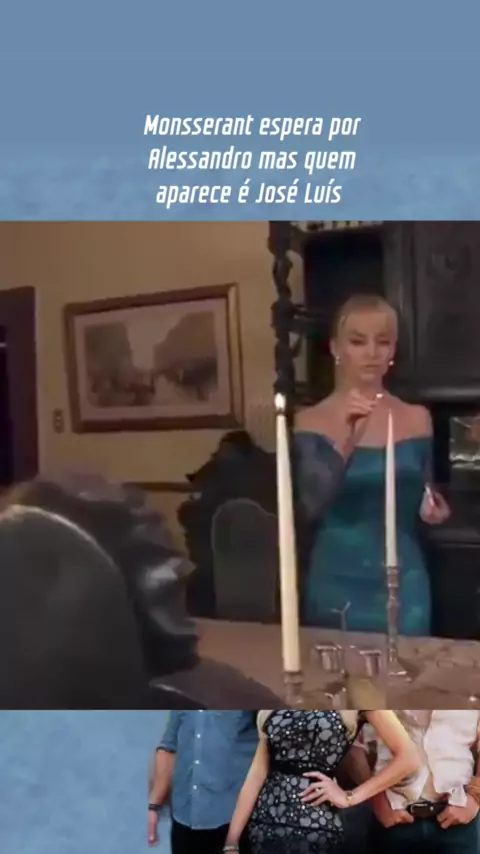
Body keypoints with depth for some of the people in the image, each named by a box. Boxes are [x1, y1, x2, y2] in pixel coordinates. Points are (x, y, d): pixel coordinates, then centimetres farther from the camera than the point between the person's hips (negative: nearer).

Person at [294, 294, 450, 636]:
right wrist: (345, 440, -25)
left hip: (402, 581, 2)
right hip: (337, 582, -2)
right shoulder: (311, 422, -5)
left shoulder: (416, 419, 2)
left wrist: (434, 510, -7)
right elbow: (310, 507, -16)